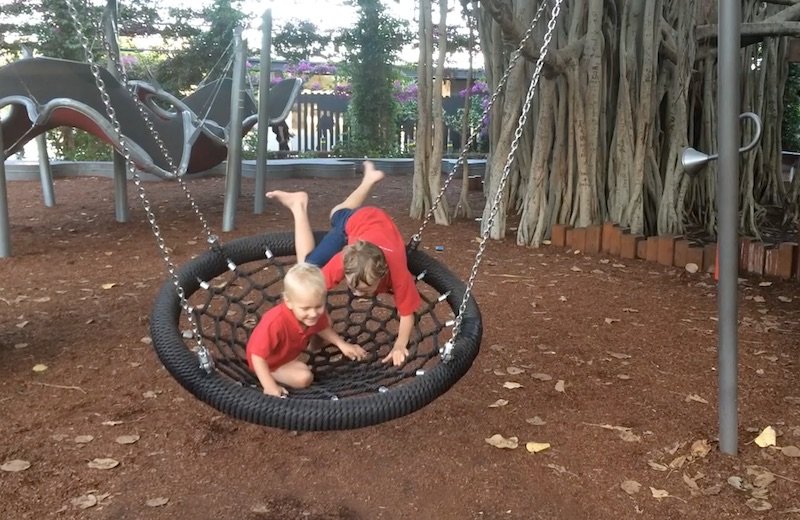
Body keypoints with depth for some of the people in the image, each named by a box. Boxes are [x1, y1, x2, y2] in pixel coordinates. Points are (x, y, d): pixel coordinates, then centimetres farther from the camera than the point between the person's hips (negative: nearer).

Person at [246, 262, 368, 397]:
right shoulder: (275, 324, -46)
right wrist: (270, 386, -45)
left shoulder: (316, 313, -24)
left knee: (326, 320, 7)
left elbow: (322, 328, 1)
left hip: (291, 348, 7)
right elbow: (257, 356, -40)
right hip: (271, 361, -7)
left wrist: (342, 344, -5)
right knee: (304, 378, -27)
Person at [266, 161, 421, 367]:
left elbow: (407, 315, -32)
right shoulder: (343, 261, -45)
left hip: (381, 219, 2)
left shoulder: (398, 273, -45)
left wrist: (399, 346, -45)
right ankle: (299, 205, 16)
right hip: (354, 221, -2)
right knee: (310, 268, 3)